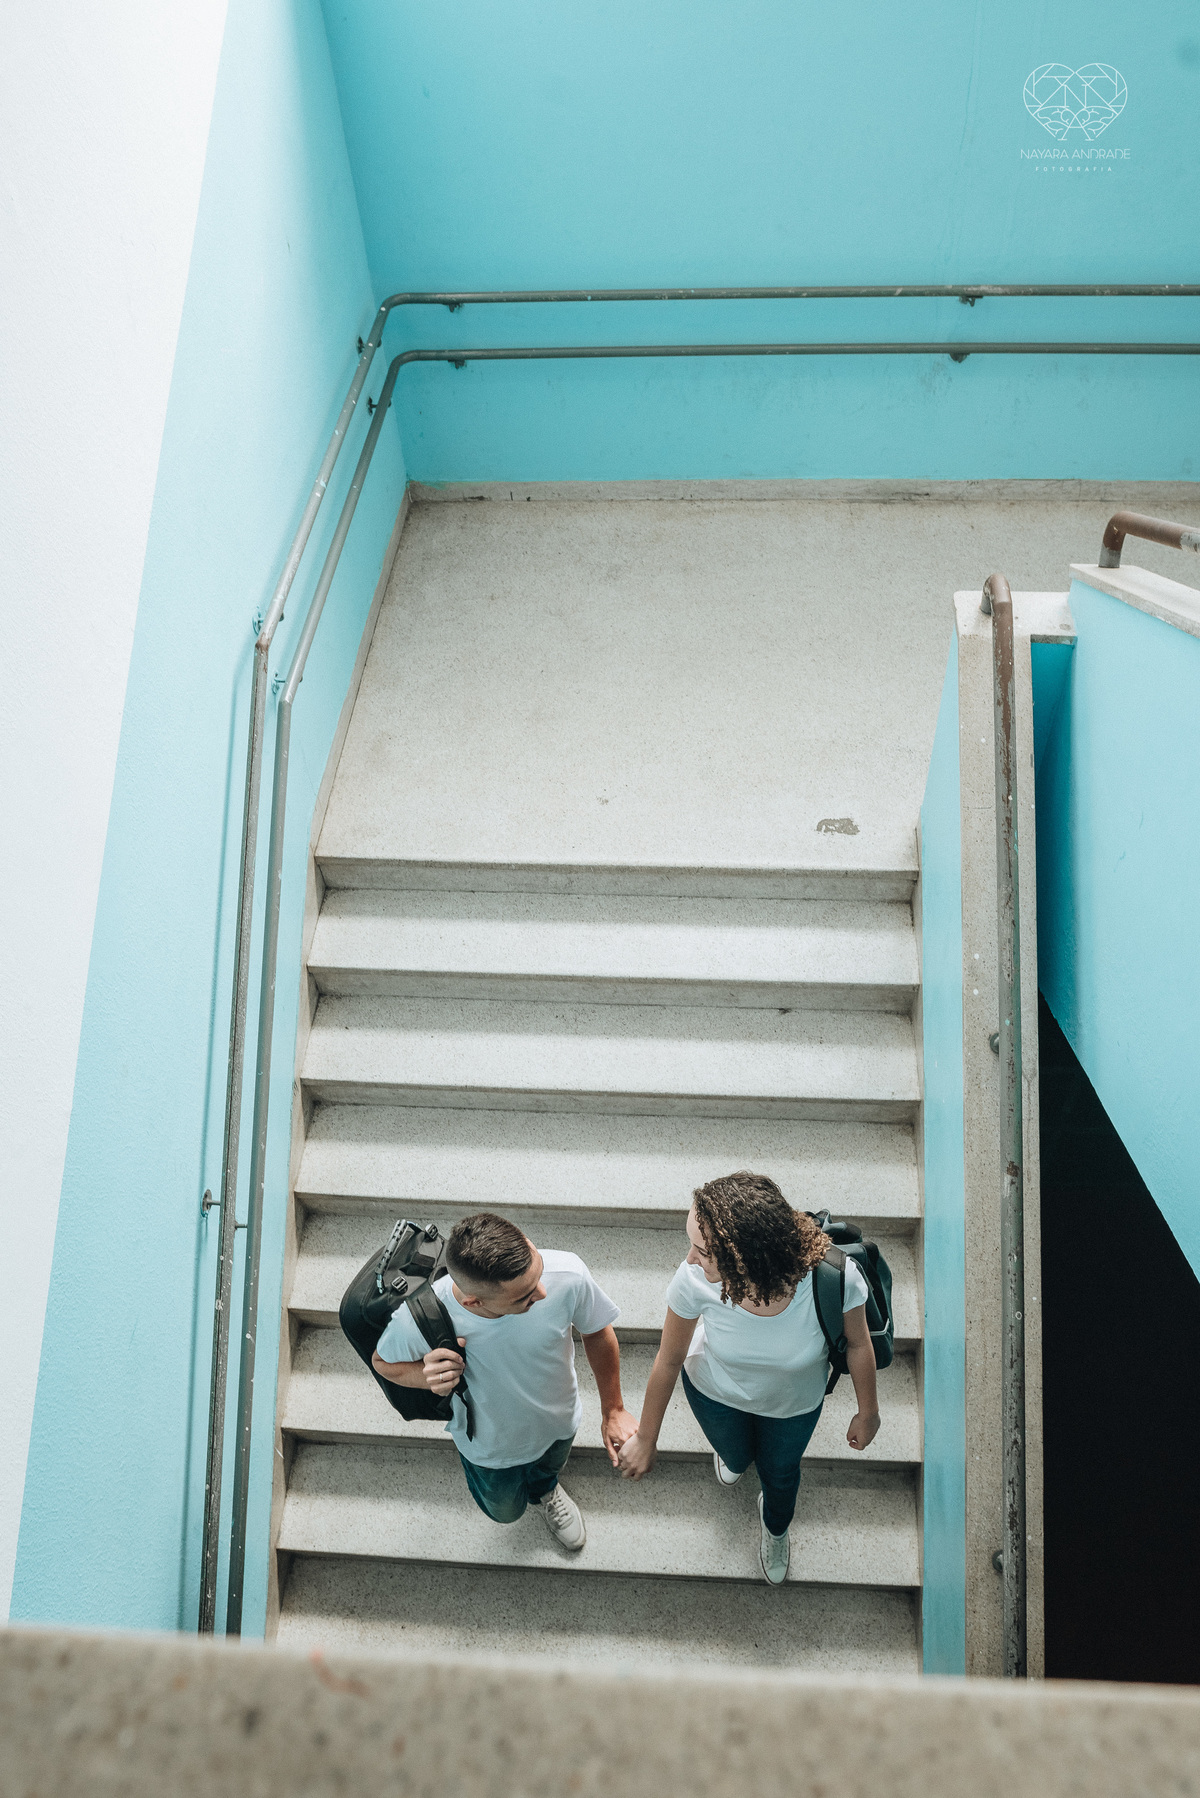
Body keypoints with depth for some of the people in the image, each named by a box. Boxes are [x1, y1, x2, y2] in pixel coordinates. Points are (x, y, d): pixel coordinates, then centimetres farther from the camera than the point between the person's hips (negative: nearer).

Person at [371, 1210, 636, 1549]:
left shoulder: (568, 1275, -41)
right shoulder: (418, 1319, -43)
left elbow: (597, 1331, -16)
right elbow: (383, 1361, -17)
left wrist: (613, 1411, -6)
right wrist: (426, 1374, -39)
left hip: (559, 1424, 2)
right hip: (491, 1445, -1)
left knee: (549, 1469, 36)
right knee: (506, 1511, 31)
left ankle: (544, 1492, 73)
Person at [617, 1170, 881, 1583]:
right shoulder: (695, 1280, -41)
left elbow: (858, 1343, -20)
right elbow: (669, 1360, -20)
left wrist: (867, 1413, -1)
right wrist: (646, 1440, -5)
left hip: (794, 1404, 0)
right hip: (715, 1392, 0)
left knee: (780, 1472, 31)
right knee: (733, 1457, 32)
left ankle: (774, 1525, 68)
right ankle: (734, 1454, 71)